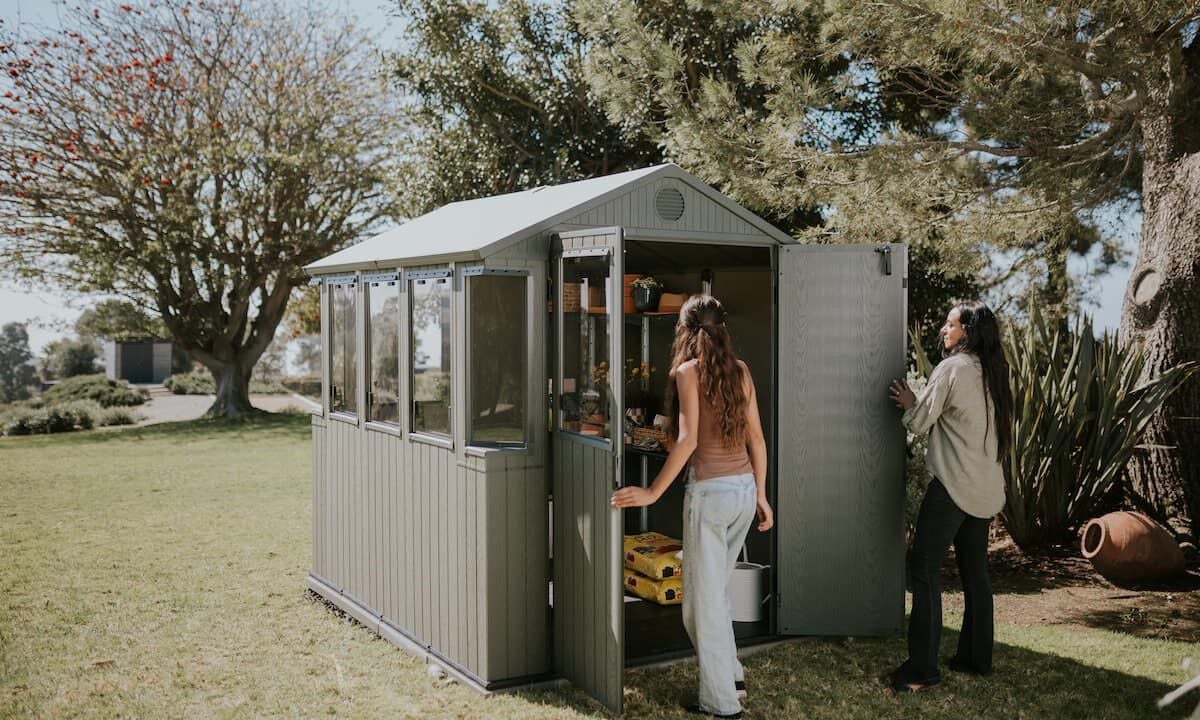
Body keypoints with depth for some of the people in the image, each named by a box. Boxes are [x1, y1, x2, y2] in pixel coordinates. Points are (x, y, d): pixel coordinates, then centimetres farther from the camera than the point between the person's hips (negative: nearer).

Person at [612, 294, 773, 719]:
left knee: (703, 599, 5)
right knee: (714, 590, 22)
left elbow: (687, 439, -17)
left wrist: (653, 492, -13)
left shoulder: (689, 370, -8)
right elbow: (756, 438, 9)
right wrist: (761, 495, 16)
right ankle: (731, 676, 27)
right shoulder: (740, 370, 8)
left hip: (711, 491, -6)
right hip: (745, 489, 7)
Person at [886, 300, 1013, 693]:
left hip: (952, 485, -8)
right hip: (986, 488, 8)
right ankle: (976, 657, 22)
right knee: (975, 572, 15)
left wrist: (908, 404, 11)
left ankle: (922, 668, -6)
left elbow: (919, 423, -8)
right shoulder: (992, 373, 12)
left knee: (925, 569, -5)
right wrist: (919, 404, 12)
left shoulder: (951, 369, -12)